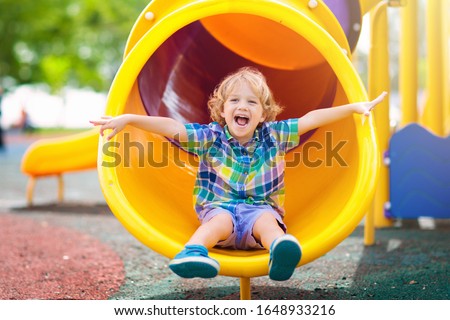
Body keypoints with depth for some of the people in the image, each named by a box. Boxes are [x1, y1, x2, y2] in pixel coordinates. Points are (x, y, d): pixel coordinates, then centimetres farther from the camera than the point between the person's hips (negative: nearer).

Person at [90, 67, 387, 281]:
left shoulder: (273, 135, 7)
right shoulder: (211, 136, 2)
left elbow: (312, 119, 5)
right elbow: (171, 127, -9)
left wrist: (354, 107, 2)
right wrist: (129, 119, -20)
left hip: (262, 209, 1)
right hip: (220, 207, 0)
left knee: (267, 220, -34)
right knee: (221, 220, -35)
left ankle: (281, 251, -68)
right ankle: (193, 252, -65)